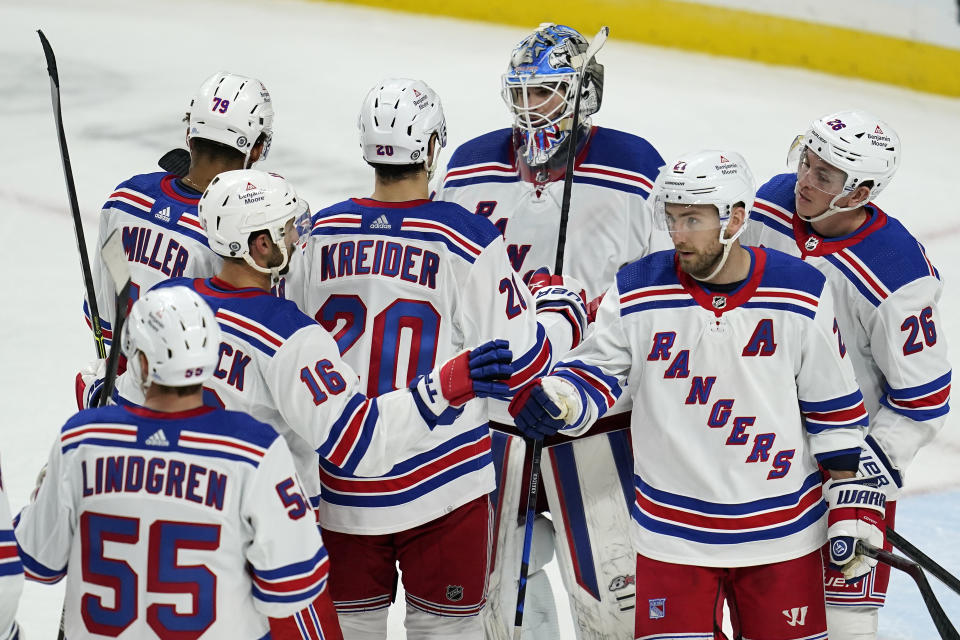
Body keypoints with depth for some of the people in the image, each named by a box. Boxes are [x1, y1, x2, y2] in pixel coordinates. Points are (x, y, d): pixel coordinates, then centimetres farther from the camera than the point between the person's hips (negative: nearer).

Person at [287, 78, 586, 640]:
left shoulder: (319, 235, -3)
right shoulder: (467, 240, -14)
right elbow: (520, 363, -9)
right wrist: (566, 314, 10)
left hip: (341, 483, 3)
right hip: (442, 483, -3)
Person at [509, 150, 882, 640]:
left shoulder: (802, 294, -5)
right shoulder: (636, 293, -6)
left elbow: (833, 411, 1)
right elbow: (592, 378, -2)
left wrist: (852, 502, 0)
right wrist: (552, 397, -24)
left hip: (781, 532, 0)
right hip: (672, 534, 0)